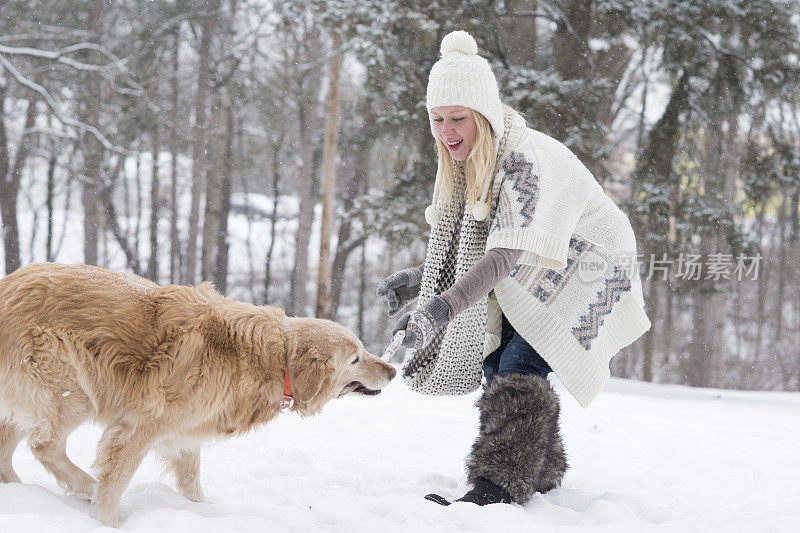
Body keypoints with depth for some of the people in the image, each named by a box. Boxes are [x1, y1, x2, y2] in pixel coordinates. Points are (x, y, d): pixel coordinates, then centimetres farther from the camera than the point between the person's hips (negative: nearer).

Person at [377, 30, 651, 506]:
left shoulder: (523, 158, -32)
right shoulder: (467, 159, -4)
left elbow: (506, 256, -41)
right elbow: (465, 245, 7)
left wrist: (442, 308, -51)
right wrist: (418, 280, -7)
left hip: (586, 261, -9)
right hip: (531, 271, 9)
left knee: (522, 364, -22)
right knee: (494, 360, 2)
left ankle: (497, 489, -25)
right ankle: (543, 473, 17)